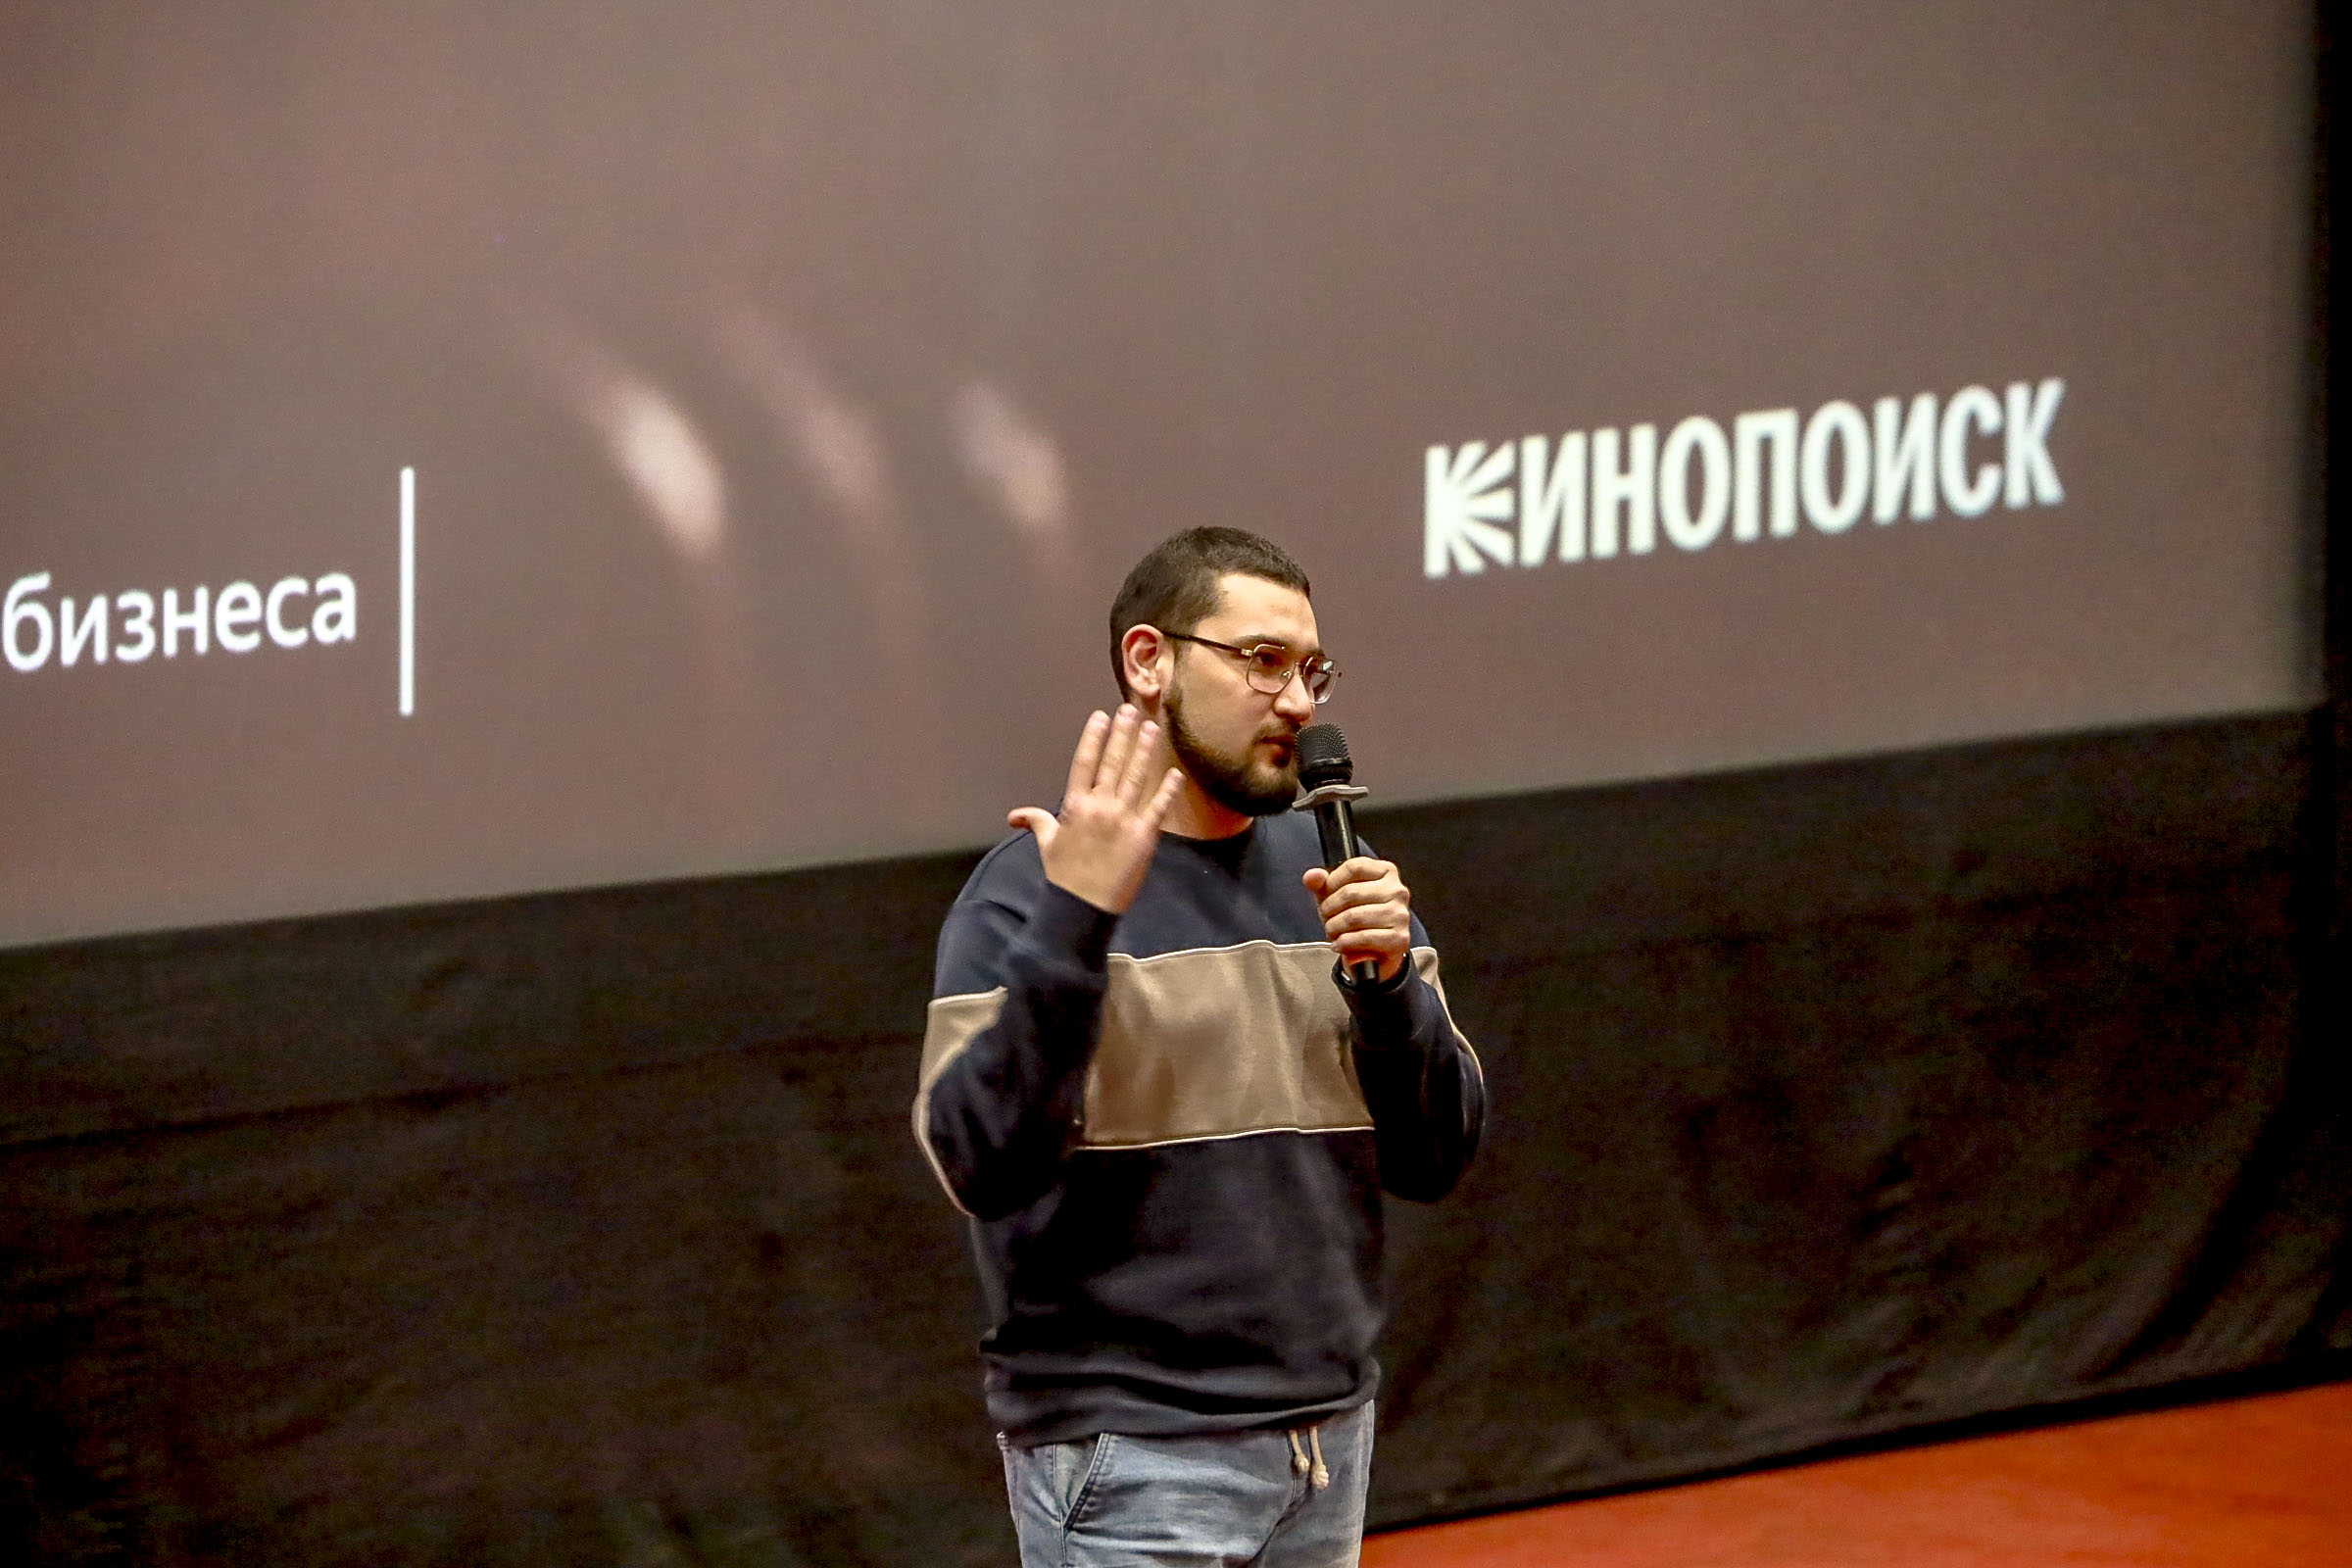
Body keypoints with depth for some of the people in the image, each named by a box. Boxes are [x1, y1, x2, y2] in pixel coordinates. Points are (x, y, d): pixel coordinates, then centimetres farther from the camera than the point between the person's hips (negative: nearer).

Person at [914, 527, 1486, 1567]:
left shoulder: (1326, 869, 11)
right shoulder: (1030, 888, -8)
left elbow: (1432, 1163, 9)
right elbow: (980, 1167, -21)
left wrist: (1390, 982, -8)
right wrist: (1072, 922, -28)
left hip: (1328, 1434, 6)